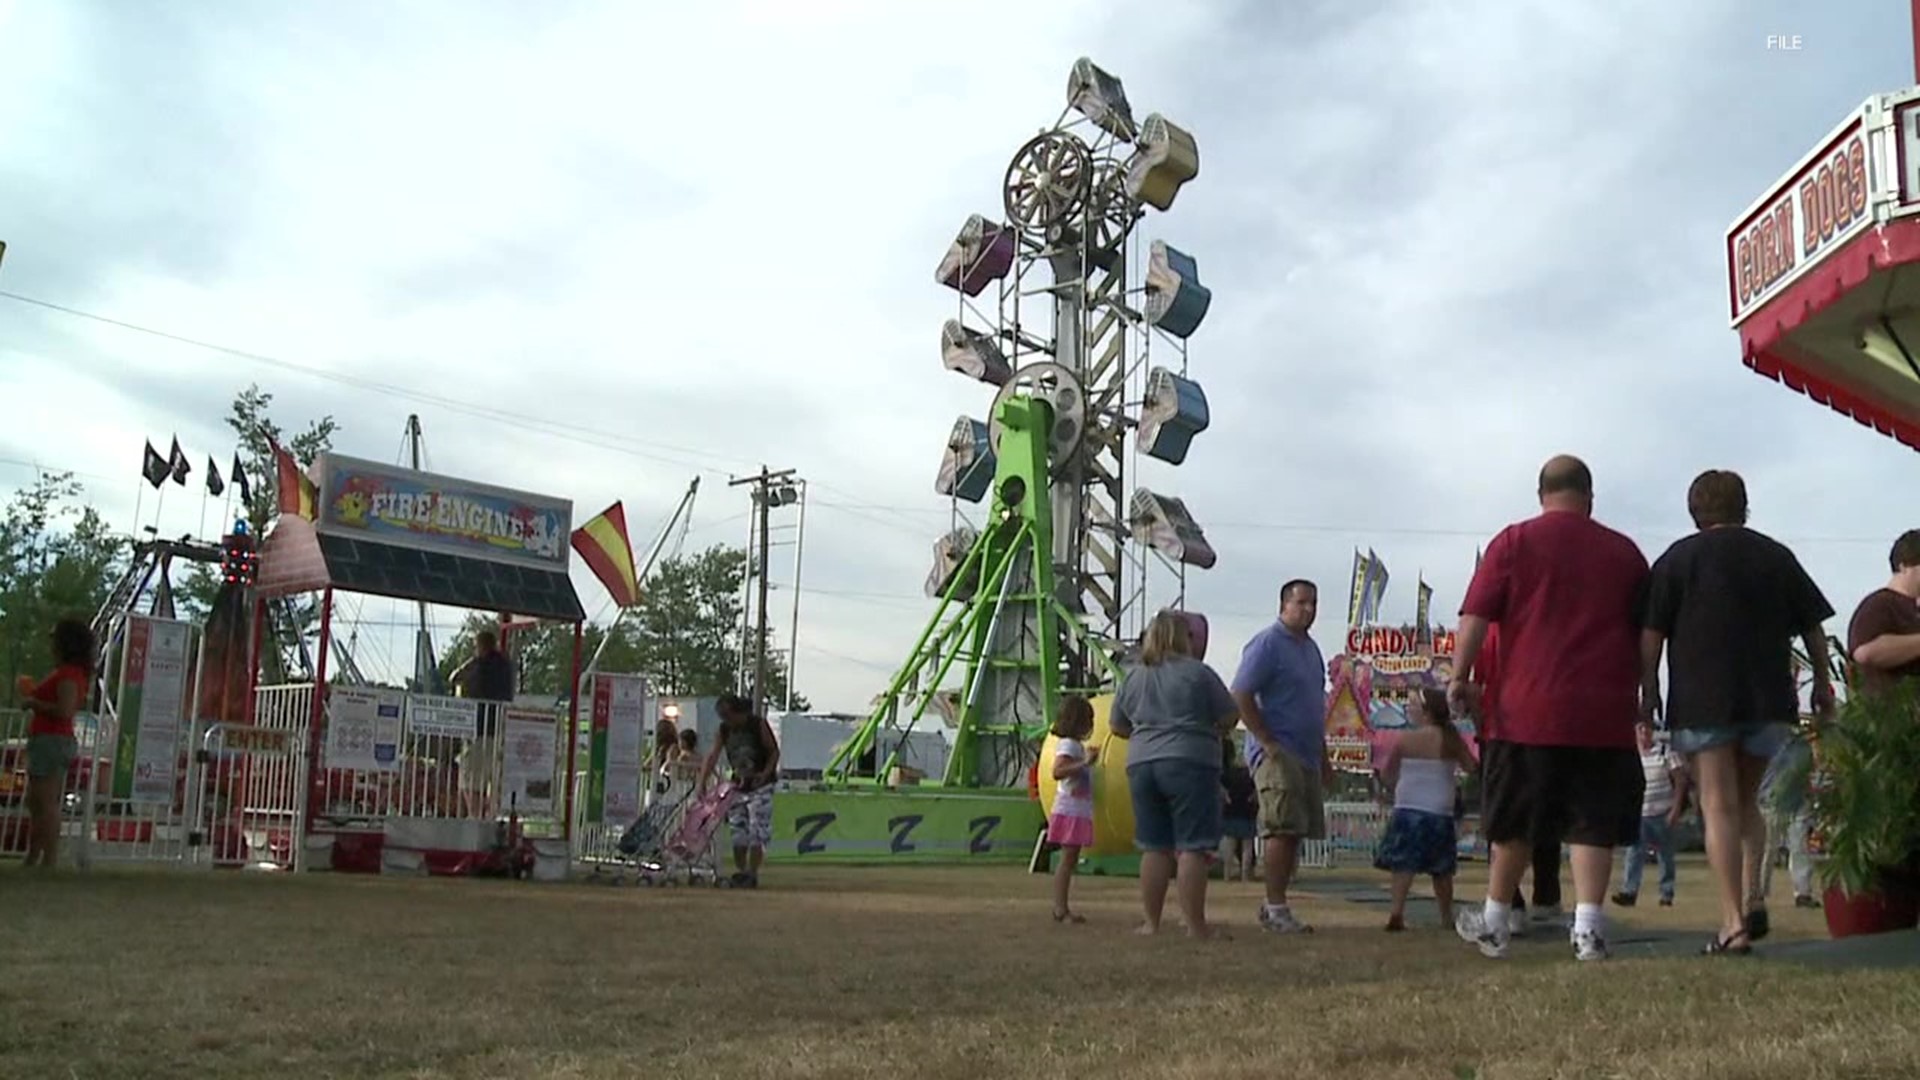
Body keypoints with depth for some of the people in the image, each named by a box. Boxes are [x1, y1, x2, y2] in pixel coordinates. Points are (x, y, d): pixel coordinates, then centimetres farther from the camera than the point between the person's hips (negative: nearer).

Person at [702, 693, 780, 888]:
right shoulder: (724, 729, 0)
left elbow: (774, 751, -7)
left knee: (758, 830, -9)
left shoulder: (758, 724, -12)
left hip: (760, 786, -5)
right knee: (737, 831, 5)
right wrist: (702, 781, -15)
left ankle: (752, 874, -7)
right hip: (737, 785, 5)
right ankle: (740, 872, 13)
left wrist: (766, 773, -22)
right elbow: (713, 755, -5)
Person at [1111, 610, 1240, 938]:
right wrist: (1212, 732, 21)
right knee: (1193, 847, -2)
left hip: (1141, 765, 5)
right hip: (1190, 763, -5)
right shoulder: (1197, 673, -3)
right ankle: (1195, 923, -4)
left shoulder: (1132, 676, 12)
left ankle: (1151, 922, 9)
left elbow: (1117, 726, 20)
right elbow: (1230, 716, 1)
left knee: (1154, 847, 9)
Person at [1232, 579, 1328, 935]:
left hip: (1306, 756, 9)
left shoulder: (1311, 649, 19)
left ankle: (1274, 906, 16)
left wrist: (1323, 758, 23)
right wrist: (1268, 743, -17)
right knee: (1282, 829, -13)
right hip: (1276, 754, -9)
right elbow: (1241, 696, -14)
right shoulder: (1267, 643, -8)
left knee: (1296, 832, 8)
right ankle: (1276, 909, -9)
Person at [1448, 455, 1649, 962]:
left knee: (1514, 823, 8)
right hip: (1606, 715, 2)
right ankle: (1589, 926, -5)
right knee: (1594, 823, 3)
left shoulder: (1514, 542, 2)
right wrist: (1637, 693, 25)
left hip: (1530, 711, -1)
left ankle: (1494, 923, 19)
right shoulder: (1625, 552, 10)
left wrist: (1459, 677, 4)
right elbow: (1646, 634, 16)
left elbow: (1475, 617, -4)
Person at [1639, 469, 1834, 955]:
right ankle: (1751, 901, 3)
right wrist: (1822, 683, 24)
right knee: (1747, 802, 18)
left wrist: (1649, 691, 4)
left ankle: (1734, 923, -10)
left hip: (1702, 701, -3)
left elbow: (1651, 633, -3)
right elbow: (1813, 627, 14)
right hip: (1769, 702, 4)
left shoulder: (1678, 558, 2)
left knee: (1719, 808, -3)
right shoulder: (1777, 555, 12)